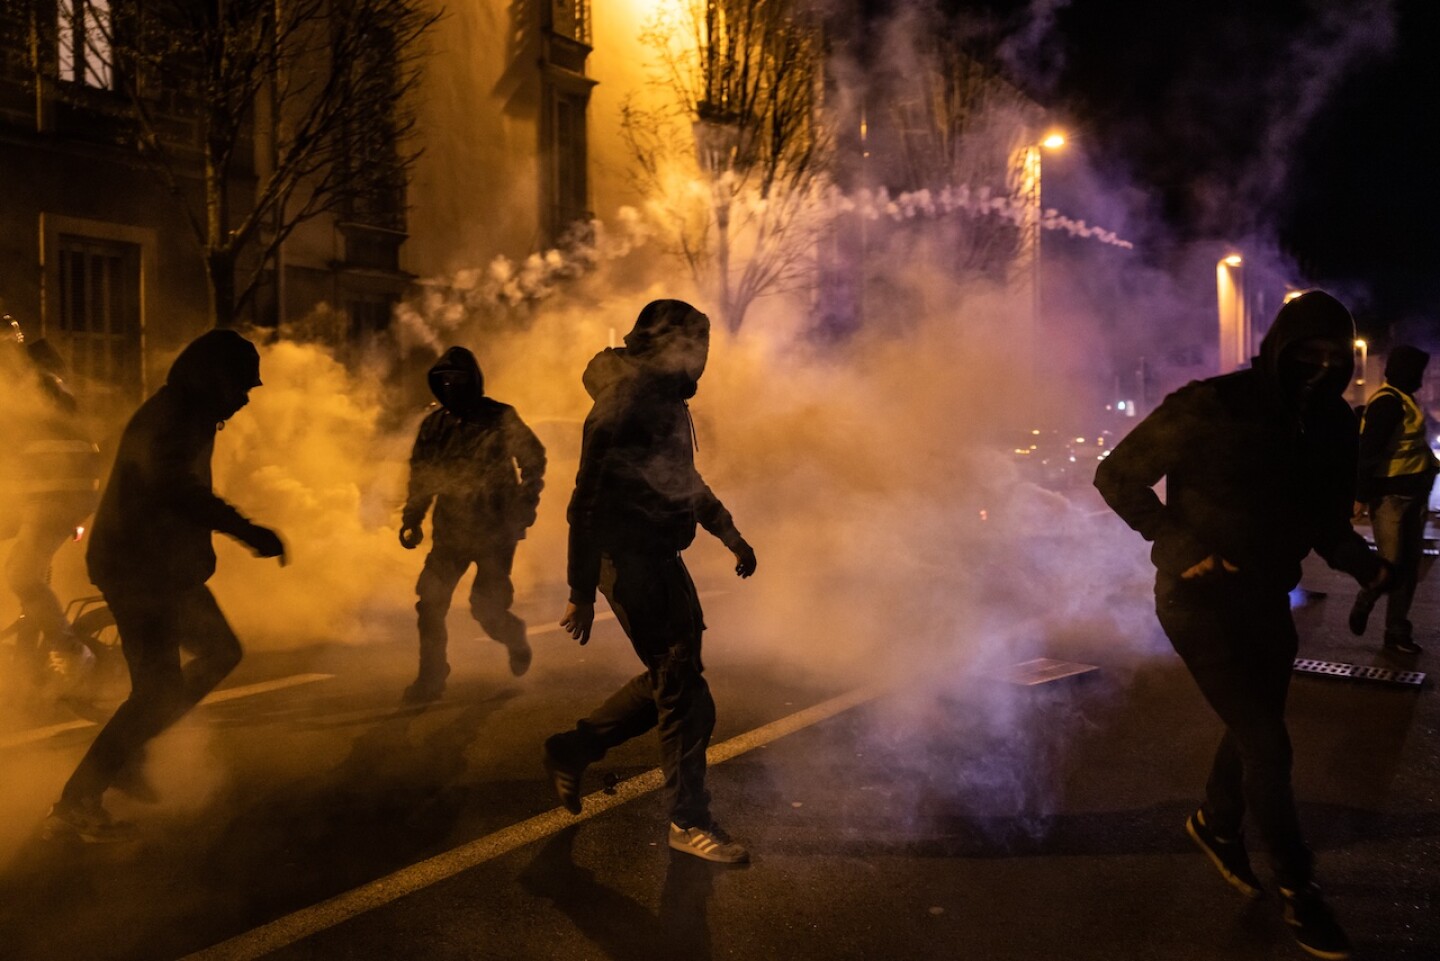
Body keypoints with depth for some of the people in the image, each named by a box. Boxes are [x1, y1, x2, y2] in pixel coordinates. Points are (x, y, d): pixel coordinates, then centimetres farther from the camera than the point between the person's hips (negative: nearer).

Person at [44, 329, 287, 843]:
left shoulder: (189, 416, 12)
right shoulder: (167, 419, -21)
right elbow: (176, 489, -38)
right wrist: (246, 529, -43)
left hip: (166, 568, 11)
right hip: (137, 571, -11)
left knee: (220, 651, 19)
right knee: (157, 690, -11)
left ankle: (127, 759, 26)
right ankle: (73, 807, 0)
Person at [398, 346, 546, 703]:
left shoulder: (500, 419, -8)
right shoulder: (434, 424, 4)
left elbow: (533, 460, -2)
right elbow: (420, 475, 14)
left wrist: (523, 509, -7)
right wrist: (412, 519, 8)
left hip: (495, 528, -4)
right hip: (451, 527, 4)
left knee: (486, 607, -6)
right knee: (430, 600, -7)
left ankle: (515, 637, 29)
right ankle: (431, 677, 10)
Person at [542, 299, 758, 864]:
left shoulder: (667, 403, 15)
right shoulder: (625, 405, -16)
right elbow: (588, 502, -19)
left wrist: (731, 536, 28)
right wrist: (581, 594, -21)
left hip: (658, 557, 10)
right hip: (630, 561, -10)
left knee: (673, 676, 14)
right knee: (681, 688, -6)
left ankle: (574, 749, 28)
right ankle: (689, 821, 7)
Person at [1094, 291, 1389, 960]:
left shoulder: (1332, 424, -2)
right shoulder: (1209, 408, -20)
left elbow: (1326, 518, 8)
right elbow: (1115, 477, -13)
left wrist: (1364, 565, -12)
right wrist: (1181, 546, -20)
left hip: (1267, 599, 6)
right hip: (1201, 601, -6)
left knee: (1255, 726, 19)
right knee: (1267, 744, -5)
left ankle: (1215, 823, 46)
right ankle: (1297, 888, 14)